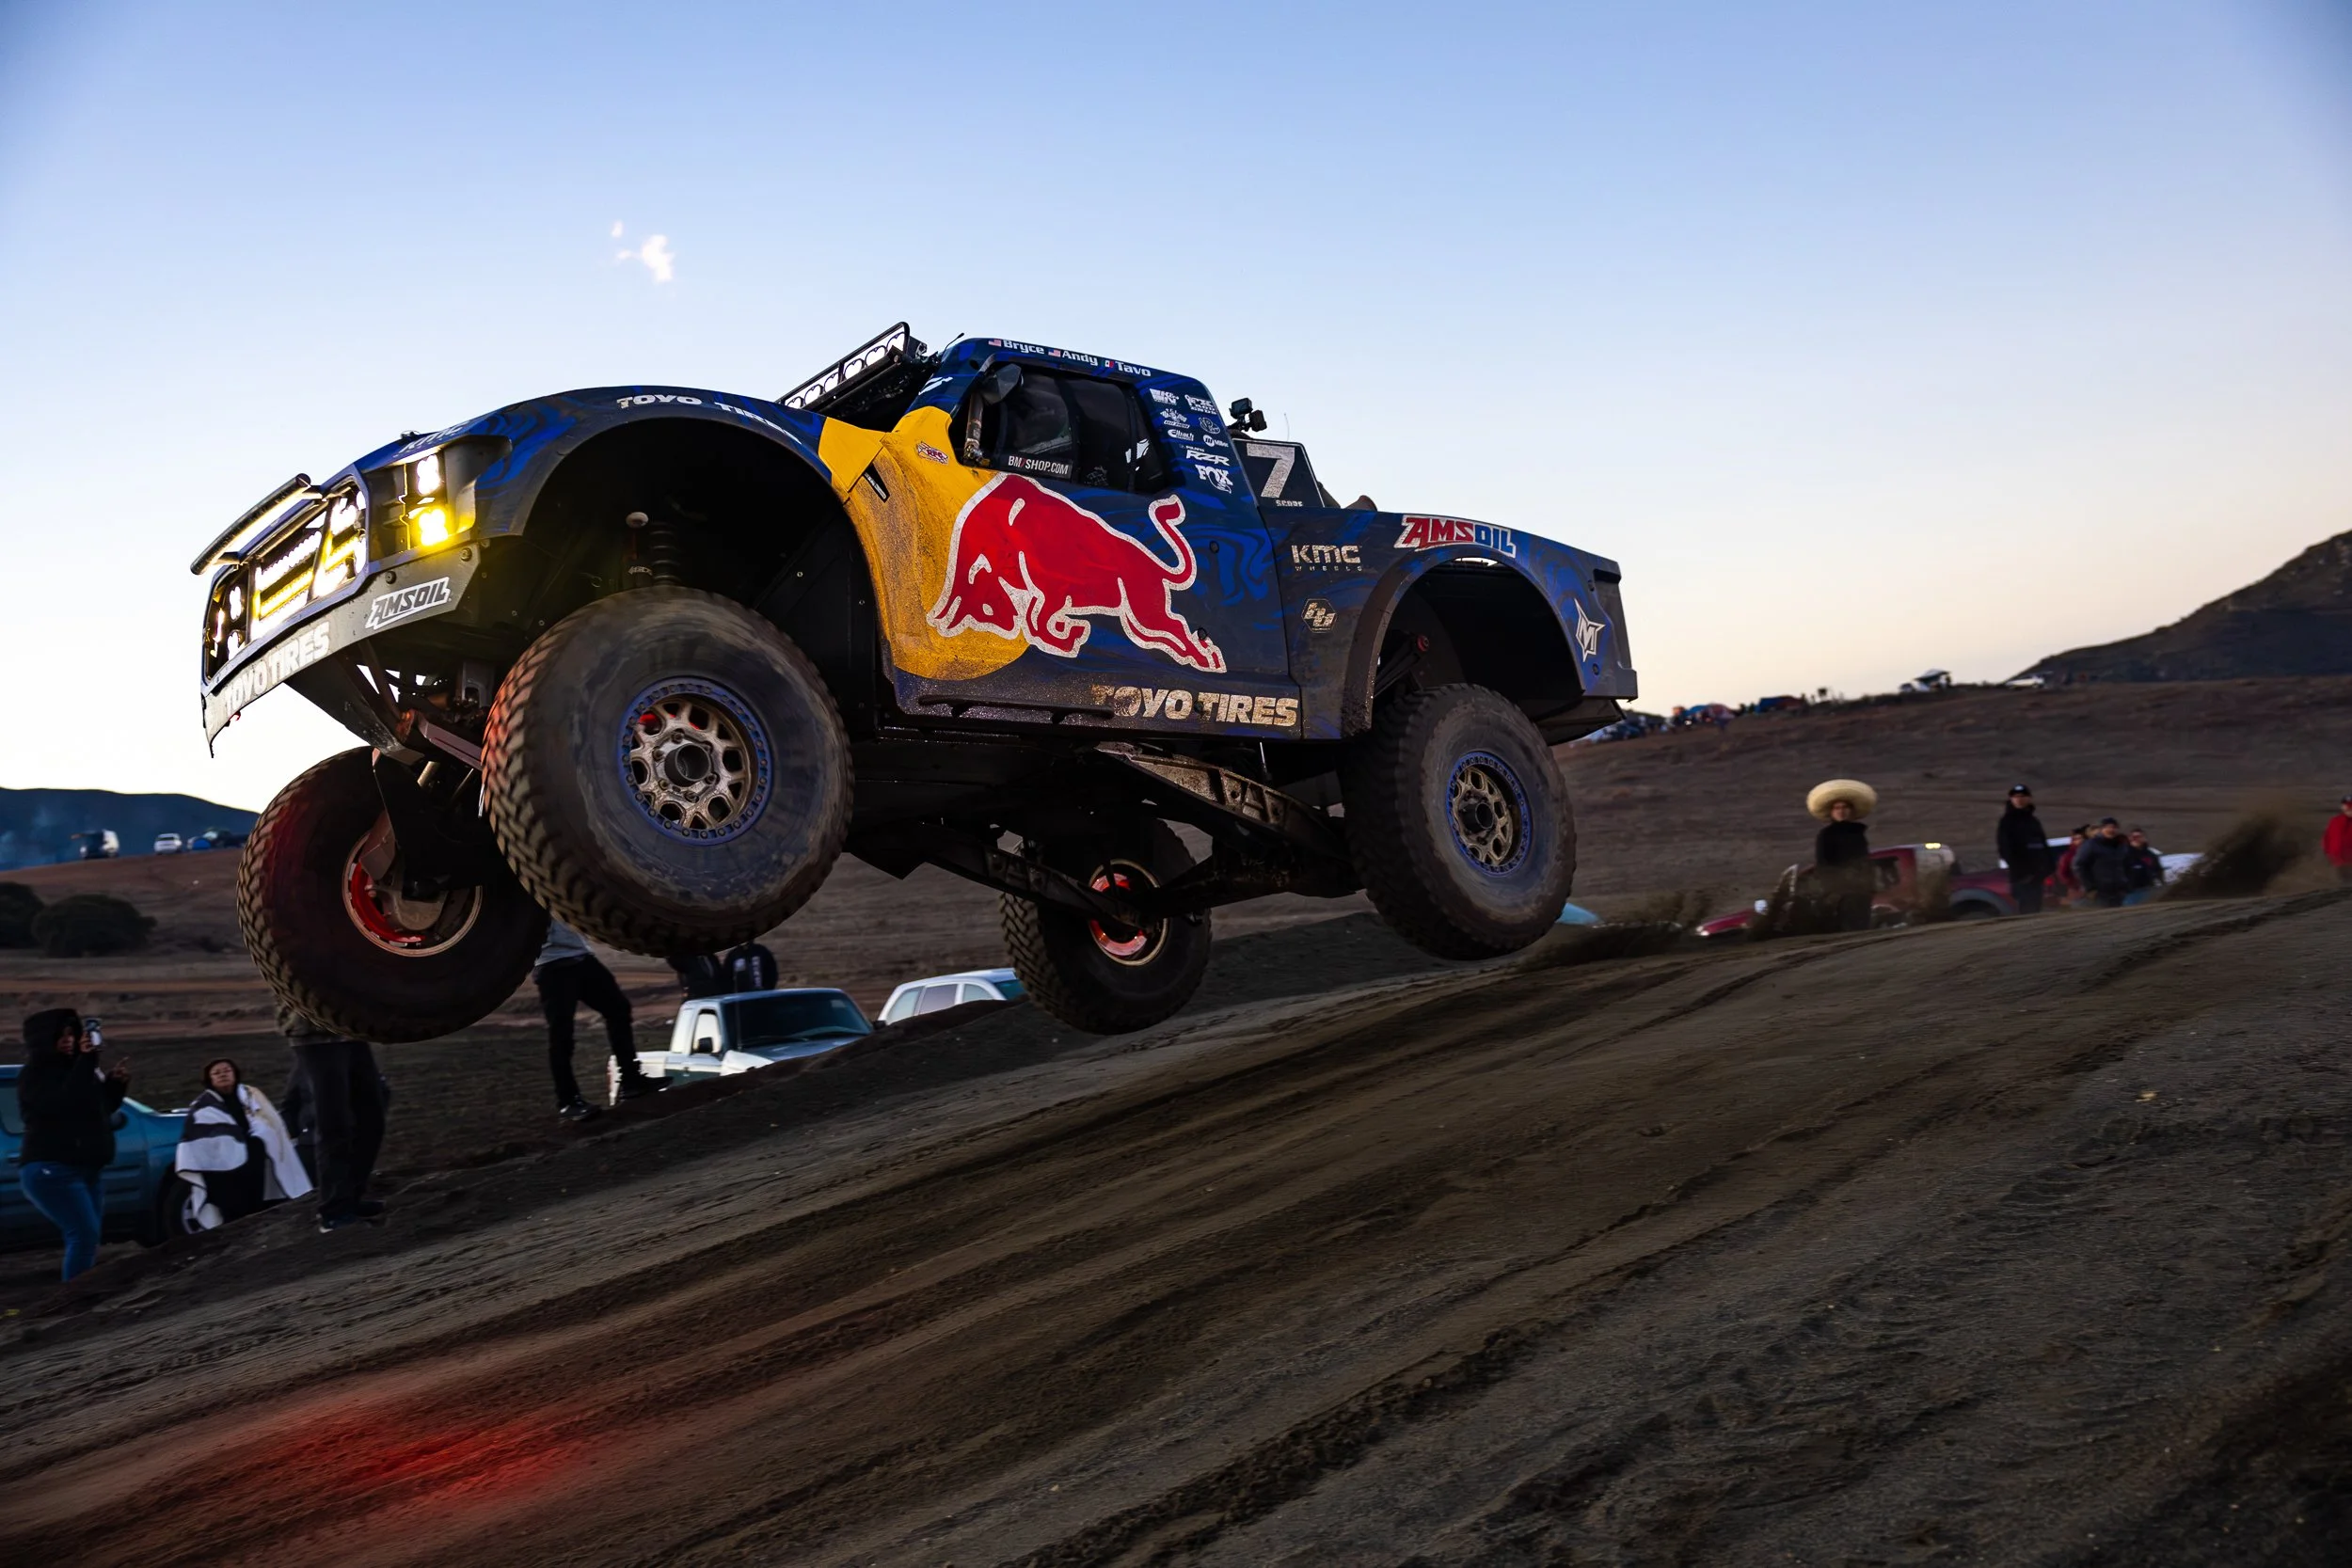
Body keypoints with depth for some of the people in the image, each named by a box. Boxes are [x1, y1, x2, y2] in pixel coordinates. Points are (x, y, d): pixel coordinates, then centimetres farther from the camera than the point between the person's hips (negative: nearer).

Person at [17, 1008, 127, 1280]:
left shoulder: (72, 1068, 15)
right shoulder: (35, 1075, -10)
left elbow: (102, 1106, 22)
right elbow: (63, 1104, -27)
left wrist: (115, 1083, 4)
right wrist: (86, 1062, -29)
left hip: (84, 1170, 9)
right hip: (52, 1171, -9)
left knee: (87, 1238, 9)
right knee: (84, 1234, -19)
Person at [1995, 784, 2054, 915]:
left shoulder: (2034, 821, 19)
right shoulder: (2007, 822, 1)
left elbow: (2044, 847, 18)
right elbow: (2006, 850, -8)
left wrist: (2046, 869, 5)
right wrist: (2020, 870, -17)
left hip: (2037, 874, 6)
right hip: (2021, 875, -6)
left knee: (2036, 908, 5)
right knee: (2027, 909, -14)